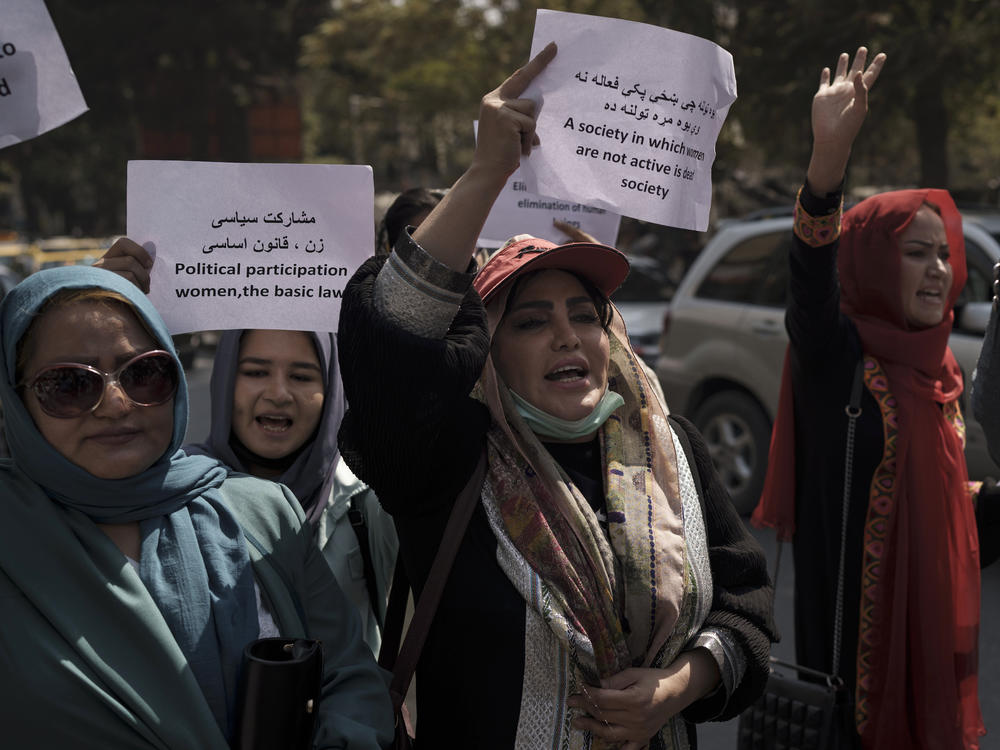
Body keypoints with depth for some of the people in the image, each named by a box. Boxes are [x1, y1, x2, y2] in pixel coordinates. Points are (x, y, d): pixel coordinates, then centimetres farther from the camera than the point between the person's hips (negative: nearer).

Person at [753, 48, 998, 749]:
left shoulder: (939, 367, 9)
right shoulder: (837, 352, -13)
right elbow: (813, 280, -36)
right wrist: (829, 156, -50)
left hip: (929, 607, 7)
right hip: (857, 609, -7)